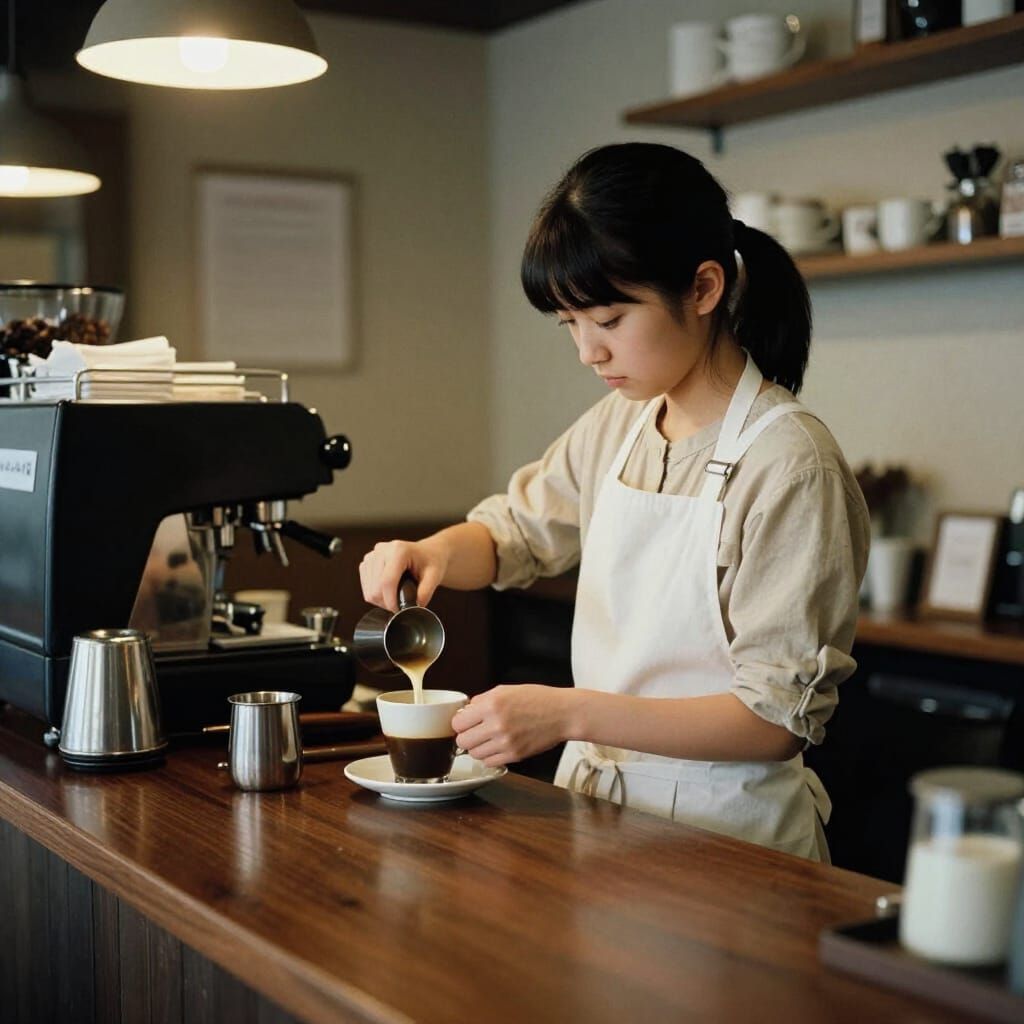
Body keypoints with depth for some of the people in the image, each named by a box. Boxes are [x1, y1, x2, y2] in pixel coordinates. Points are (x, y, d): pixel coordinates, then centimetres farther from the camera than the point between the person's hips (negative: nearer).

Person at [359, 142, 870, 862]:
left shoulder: (788, 463, -16)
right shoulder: (616, 426, 6)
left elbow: (779, 716, -17)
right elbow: (512, 531, 23)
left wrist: (571, 713, -25)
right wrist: (433, 552, 0)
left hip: (722, 829, -6)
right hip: (595, 798, 6)